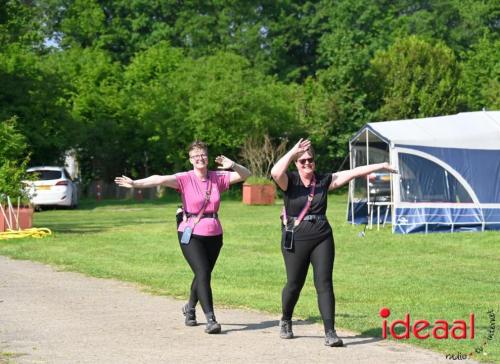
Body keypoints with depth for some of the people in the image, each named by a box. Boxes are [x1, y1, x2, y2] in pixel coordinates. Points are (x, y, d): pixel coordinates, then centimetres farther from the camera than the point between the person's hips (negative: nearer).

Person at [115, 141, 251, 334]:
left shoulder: (218, 178, 3)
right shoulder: (185, 179, -9)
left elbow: (245, 175, 2)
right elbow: (160, 179, -24)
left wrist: (232, 165, -19)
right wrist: (135, 183, -37)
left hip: (214, 236, 4)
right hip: (191, 235, -4)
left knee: (203, 275, 14)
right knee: (203, 274, -15)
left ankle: (190, 308, 39)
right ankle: (210, 319, -14)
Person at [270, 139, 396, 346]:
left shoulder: (324, 180, 5)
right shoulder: (289, 181, -4)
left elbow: (352, 173, 3)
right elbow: (275, 172, -26)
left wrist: (380, 166, 2)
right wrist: (293, 152, -23)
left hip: (322, 238, 2)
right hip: (295, 241, -2)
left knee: (324, 283, -5)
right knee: (294, 284, 6)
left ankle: (330, 333, -7)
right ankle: (285, 322, 34)